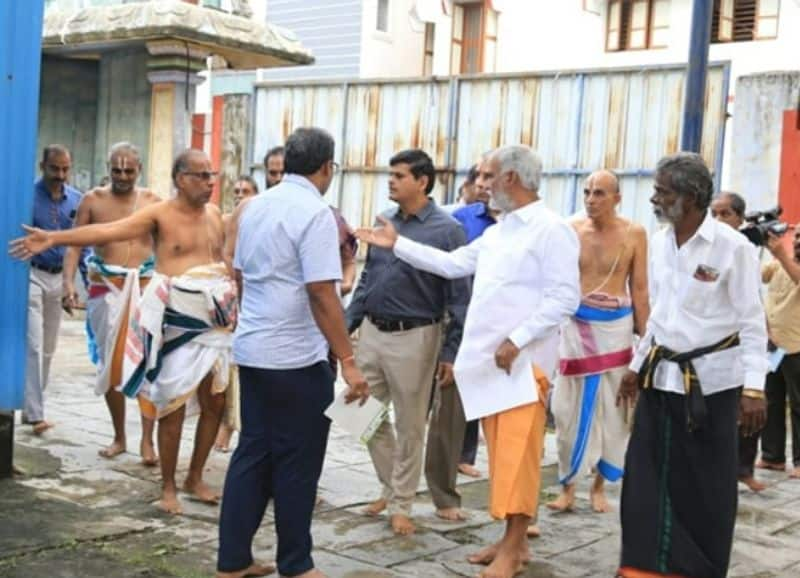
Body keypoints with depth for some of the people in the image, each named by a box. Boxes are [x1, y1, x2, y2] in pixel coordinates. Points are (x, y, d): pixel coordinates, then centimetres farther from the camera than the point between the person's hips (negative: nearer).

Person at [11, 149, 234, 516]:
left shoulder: (214, 214, 10)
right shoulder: (159, 214, -8)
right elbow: (107, 231, -18)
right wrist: (55, 238, -28)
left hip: (215, 318, 6)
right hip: (177, 319, -5)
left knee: (215, 402, 7)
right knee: (174, 404, -2)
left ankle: (194, 478, 23)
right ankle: (168, 486, 11)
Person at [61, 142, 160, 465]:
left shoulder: (152, 201, 5)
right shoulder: (93, 200, 3)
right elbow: (75, 245, 0)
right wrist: (69, 283, -14)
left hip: (145, 286, -1)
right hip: (106, 288, 1)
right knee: (110, 364, 8)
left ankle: (147, 440, -3)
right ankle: (119, 437, 22)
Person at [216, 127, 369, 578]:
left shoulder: (256, 206, 11)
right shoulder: (315, 212, -15)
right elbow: (322, 293, -21)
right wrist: (349, 362, -19)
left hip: (252, 349, 8)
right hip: (296, 357, -8)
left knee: (253, 454, 13)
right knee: (297, 463, 4)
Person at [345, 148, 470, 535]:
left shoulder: (446, 230, -9)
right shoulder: (383, 222, 8)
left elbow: (459, 296, -10)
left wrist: (452, 353, -13)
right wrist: (346, 326, 9)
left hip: (413, 337, -6)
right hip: (371, 333, 6)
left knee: (409, 426, 6)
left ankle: (401, 504, 20)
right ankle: (390, 487, 32)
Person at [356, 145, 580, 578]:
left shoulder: (552, 230, -10)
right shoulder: (497, 233, 18)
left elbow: (565, 297, -16)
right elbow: (452, 264, 22)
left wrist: (517, 340, -20)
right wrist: (397, 244, 21)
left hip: (523, 360, -8)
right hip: (488, 359, 9)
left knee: (517, 453, -6)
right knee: (500, 451, 12)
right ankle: (512, 538, 20)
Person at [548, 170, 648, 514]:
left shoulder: (634, 234, -3)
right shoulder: (570, 231, -1)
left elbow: (639, 290, 1)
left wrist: (645, 338, 0)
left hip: (616, 327, 0)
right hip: (576, 325, 1)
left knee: (611, 411, 6)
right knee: (570, 409, 2)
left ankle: (599, 486, 20)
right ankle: (567, 487, 12)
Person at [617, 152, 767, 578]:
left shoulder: (731, 246, -14)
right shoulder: (659, 242, 4)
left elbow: (752, 322, -12)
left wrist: (754, 387, -17)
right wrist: (638, 364, 16)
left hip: (711, 378, -5)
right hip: (662, 375, 6)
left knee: (706, 484, 5)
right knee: (647, 475, 6)